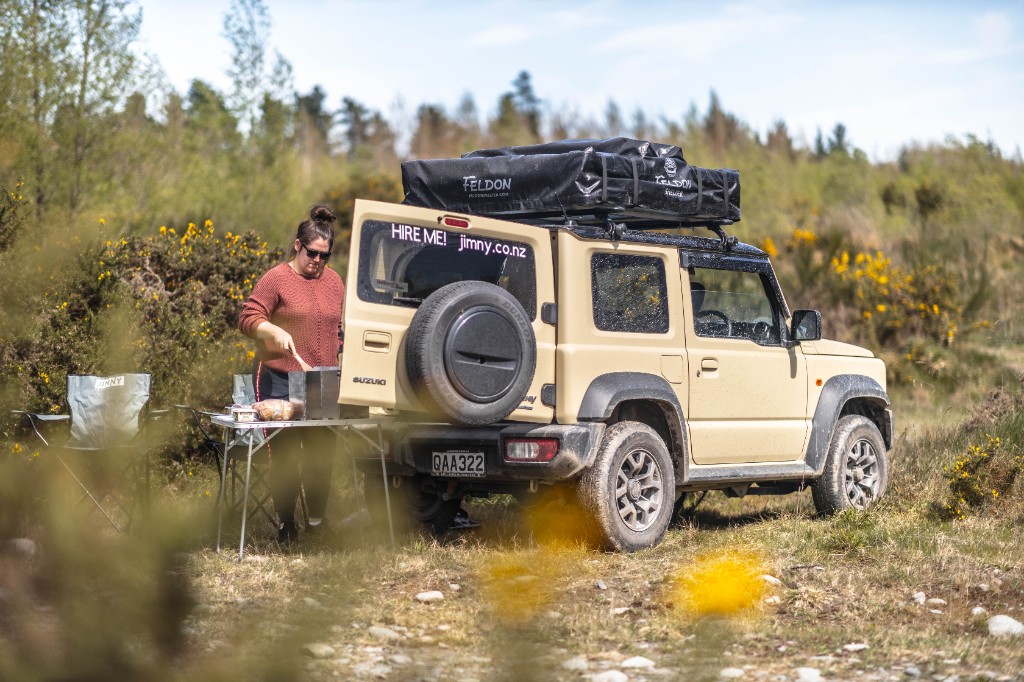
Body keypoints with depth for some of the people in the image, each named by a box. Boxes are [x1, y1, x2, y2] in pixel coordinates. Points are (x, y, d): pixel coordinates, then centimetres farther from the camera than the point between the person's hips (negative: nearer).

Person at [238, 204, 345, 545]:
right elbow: (248, 319, -8)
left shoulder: (333, 281, 13)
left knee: (322, 453, 7)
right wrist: (275, 330, -25)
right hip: (280, 381, -5)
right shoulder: (277, 279, -5)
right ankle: (285, 524, 9)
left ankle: (317, 520, 19)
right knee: (285, 453, -1)